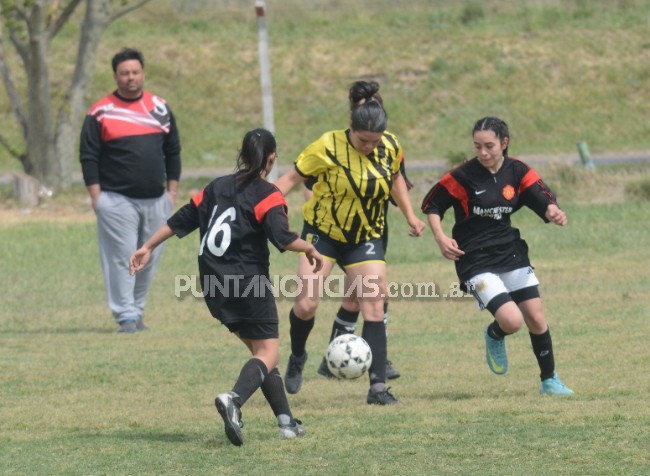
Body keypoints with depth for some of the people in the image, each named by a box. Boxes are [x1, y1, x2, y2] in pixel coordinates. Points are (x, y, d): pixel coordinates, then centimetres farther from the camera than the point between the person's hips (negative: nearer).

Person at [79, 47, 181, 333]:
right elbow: (88, 157, -2)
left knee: (150, 259, 6)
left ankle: (137, 311, 17)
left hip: (155, 200, 4)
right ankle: (126, 316, -6)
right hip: (117, 200, -4)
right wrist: (96, 196, -8)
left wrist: (172, 190, 9)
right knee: (121, 257, -8)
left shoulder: (160, 108, 10)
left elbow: (173, 151, 15)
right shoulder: (100, 113, -2)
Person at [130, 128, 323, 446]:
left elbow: (182, 220, 15)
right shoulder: (267, 195, -6)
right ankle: (234, 399, -33)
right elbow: (283, 238, -18)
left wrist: (148, 248, 22)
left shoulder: (217, 187, 13)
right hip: (248, 285, -7)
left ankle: (286, 422, 14)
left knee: (259, 347, 17)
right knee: (269, 351, -4)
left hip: (214, 287, 7)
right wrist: (310, 250, -1)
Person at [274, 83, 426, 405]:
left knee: (374, 309, -8)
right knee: (306, 305, -10)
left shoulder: (390, 147, -6)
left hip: (366, 238, 3)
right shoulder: (328, 147, -18)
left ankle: (378, 387, -7)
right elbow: (293, 177, -11)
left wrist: (409, 215, 9)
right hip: (322, 233, -3)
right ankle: (297, 357, 22)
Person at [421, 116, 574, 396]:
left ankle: (549, 380, 24)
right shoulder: (463, 176, -12)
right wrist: (440, 237, -16)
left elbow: (543, 200, -9)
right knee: (512, 321, -19)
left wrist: (554, 212, -32)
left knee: (536, 320, 5)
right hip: (475, 262, -4)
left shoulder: (518, 172, -1)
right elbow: (432, 205, -1)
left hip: (512, 255, 4)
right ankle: (494, 336, 18)